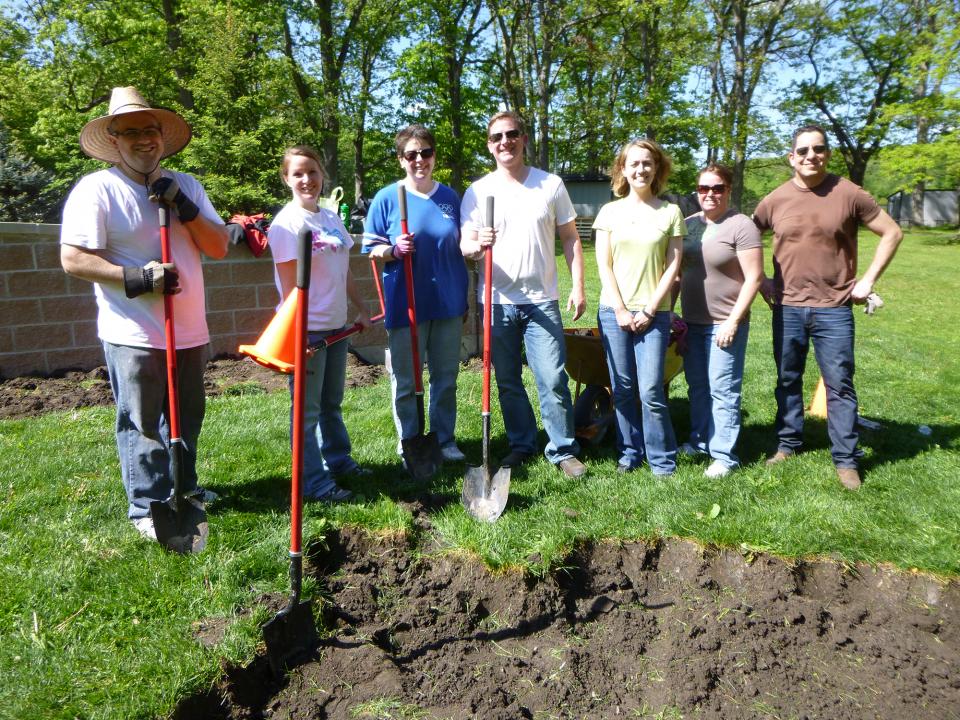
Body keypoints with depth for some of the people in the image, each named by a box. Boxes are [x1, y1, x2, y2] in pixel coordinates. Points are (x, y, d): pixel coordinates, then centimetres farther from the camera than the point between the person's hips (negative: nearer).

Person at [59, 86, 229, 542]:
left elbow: (219, 247, 3)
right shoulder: (97, 189, -7)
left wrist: (184, 208, -10)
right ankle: (146, 506, 17)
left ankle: (182, 488, 35)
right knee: (141, 424, 3)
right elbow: (73, 258, -12)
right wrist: (135, 278, -21)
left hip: (189, 331, 6)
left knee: (187, 419, 18)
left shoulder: (185, 186, 10)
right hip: (134, 334, -6)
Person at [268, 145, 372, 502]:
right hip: (307, 329, -7)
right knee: (307, 409, 2)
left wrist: (361, 309, 18)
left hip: (336, 326, 8)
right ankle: (314, 482, 11)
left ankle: (337, 459, 35)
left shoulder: (331, 218, 10)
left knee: (332, 402, 20)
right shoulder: (287, 223, -12)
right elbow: (289, 286, -16)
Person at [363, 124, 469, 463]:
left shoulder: (450, 197, 8)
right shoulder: (386, 198, -3)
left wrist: (465, 299, 14)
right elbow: (371, 249, 0)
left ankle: (444, 439, 26)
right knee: (406, 381, 4)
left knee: (446, 378, 11)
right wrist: (394, 250, -21)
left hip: (449, 304, 3)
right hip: (406, 304, -3)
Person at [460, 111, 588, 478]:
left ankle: (563, 450, 10)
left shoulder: (551, 184, 4)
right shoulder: (477, 192, 3)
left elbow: (570, 238, 7)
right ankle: (522, 444, 27)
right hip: (497, 301, 1)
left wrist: (578, 286, -1)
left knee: (553, 380, -4)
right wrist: (477, 245, -25)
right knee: (507, 382, 10)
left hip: (542, 300, -1)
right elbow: (465, 245, -1)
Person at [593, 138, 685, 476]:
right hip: (614, 311, 2)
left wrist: (649, 310, -7)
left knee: (650, 390, -6)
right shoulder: (610, 212, 6)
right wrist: (621, 311, -6)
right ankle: (629, 452, 20)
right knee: (622, 389, 6)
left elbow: (672, 266, 0)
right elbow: (604, 265, 2)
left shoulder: (670, 212, 4)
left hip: (654, 313, -1)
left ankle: (661, 458, 10)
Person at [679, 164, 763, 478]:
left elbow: (754, 278, -12)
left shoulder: (741, 226, -9)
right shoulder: (688, 224, 9)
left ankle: (724, 455, 9)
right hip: (692, 322, 6)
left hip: (725, 323, -6)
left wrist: (733, 320, -16)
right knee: (697, 385, 16)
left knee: (723, 390, -1)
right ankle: (700, 440, 31)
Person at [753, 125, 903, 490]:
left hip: (834, 309, -2)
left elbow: (892, 233, 3)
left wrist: (867, 280, -2)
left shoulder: (849, 195, -4)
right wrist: (761, 280, 6)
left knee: (839, 386, 2)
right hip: (787, 308, 2)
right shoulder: (775, 200, 0)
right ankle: (788, 444, 27)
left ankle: (846, 460, 12)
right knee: (788, 381, 12)